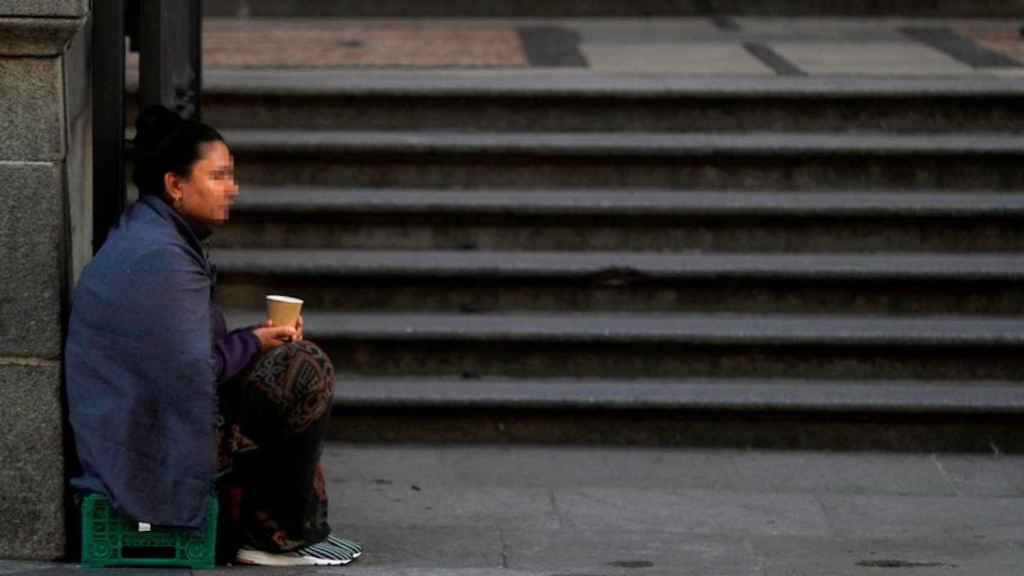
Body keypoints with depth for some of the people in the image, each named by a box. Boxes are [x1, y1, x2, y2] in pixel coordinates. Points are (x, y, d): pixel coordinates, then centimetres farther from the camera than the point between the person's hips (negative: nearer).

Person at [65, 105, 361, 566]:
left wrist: (252, 340, 5)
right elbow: (190, 372, -22)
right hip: (153, 449, -11)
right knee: (303, 371, -13)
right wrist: (253, 343, -4)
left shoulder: (141, 237, 12)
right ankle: (281, 534, 0)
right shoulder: (162, 258, -21)